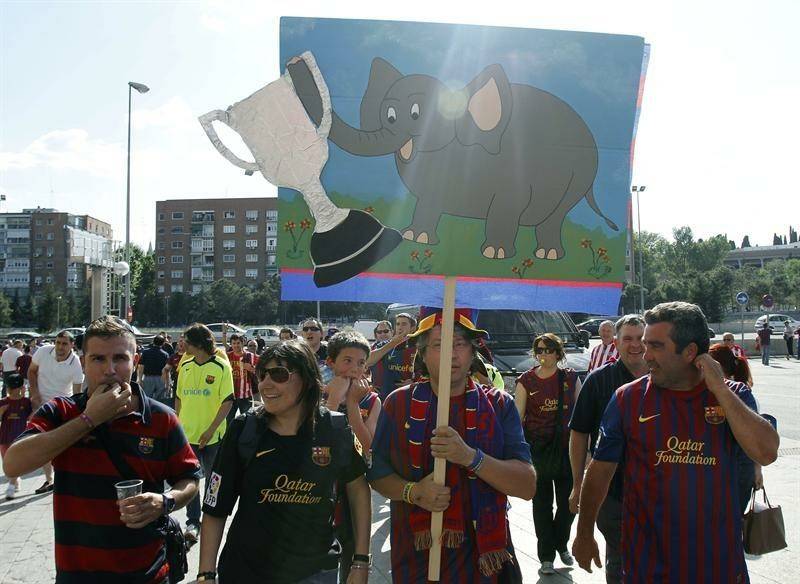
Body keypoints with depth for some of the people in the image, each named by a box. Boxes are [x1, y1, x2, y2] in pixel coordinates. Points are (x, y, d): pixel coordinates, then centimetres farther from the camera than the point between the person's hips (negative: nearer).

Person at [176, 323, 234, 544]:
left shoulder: (221, 367, -10)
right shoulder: (185, 367, 4)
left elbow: (227, 401, -12)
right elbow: (179, 398, 13)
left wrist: (211, 430, -17)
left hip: (213, 435, -3)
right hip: (187, 434, 3)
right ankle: (192, 522, 12)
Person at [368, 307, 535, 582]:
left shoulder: (499, 405, -5)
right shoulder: (399, 403, -3)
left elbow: (527, 486, -12)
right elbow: (377, 471, 3)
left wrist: (470, 456, -27)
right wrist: (412, 492, -18)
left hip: (482, 557, 0)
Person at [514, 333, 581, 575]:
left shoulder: (571, 378, 2)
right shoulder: (526, 381, -1)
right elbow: (517, 417, -1)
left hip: (566, 447, 1)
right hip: (537, 448, -1)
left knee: (569, 501, 8)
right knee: (542, 503, 5)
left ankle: (561, 545, 35)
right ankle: (546, 557, 18)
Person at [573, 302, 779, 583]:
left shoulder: (733, 395, -2)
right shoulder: (628, 398, -5)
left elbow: (766, 452, -18)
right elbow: (600, 470, 1)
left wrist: (719, 388, -18)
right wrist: (584, 534, 4)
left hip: (719, 558, 1)